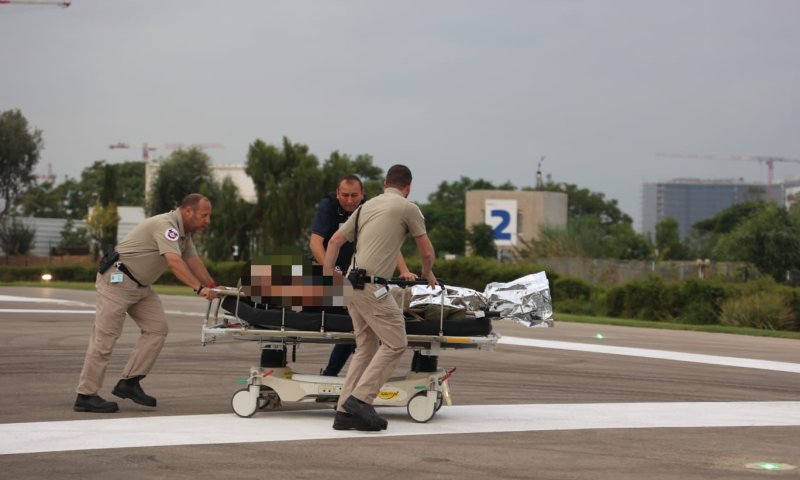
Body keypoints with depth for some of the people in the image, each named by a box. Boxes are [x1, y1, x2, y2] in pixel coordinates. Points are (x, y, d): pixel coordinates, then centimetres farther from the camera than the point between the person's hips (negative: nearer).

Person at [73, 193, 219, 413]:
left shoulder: (184, 232, 11)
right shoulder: (166, 225, -22)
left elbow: (193, 261, 13)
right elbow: (174, 262, -34)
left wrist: (212, 286, 3)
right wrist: (199, 288, -40)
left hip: (140, 285, 10)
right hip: (117, 279, -10)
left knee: (156, 328, -1)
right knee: (105, 336, -9)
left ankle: (129, 383, -1)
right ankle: (85, 396, -6)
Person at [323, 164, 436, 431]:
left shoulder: (367, 206, 21)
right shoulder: (408, 208, 1)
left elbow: (335, 241, 18)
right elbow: (426, 252, 7)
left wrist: (327, 276, 21)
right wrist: (428, 273, 26)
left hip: (353, 285, 8)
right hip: (372, 286, -8)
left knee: (366, 348, 12)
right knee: (395, 344, -4)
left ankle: (345, 411, 7)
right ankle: (360, 399, -13)